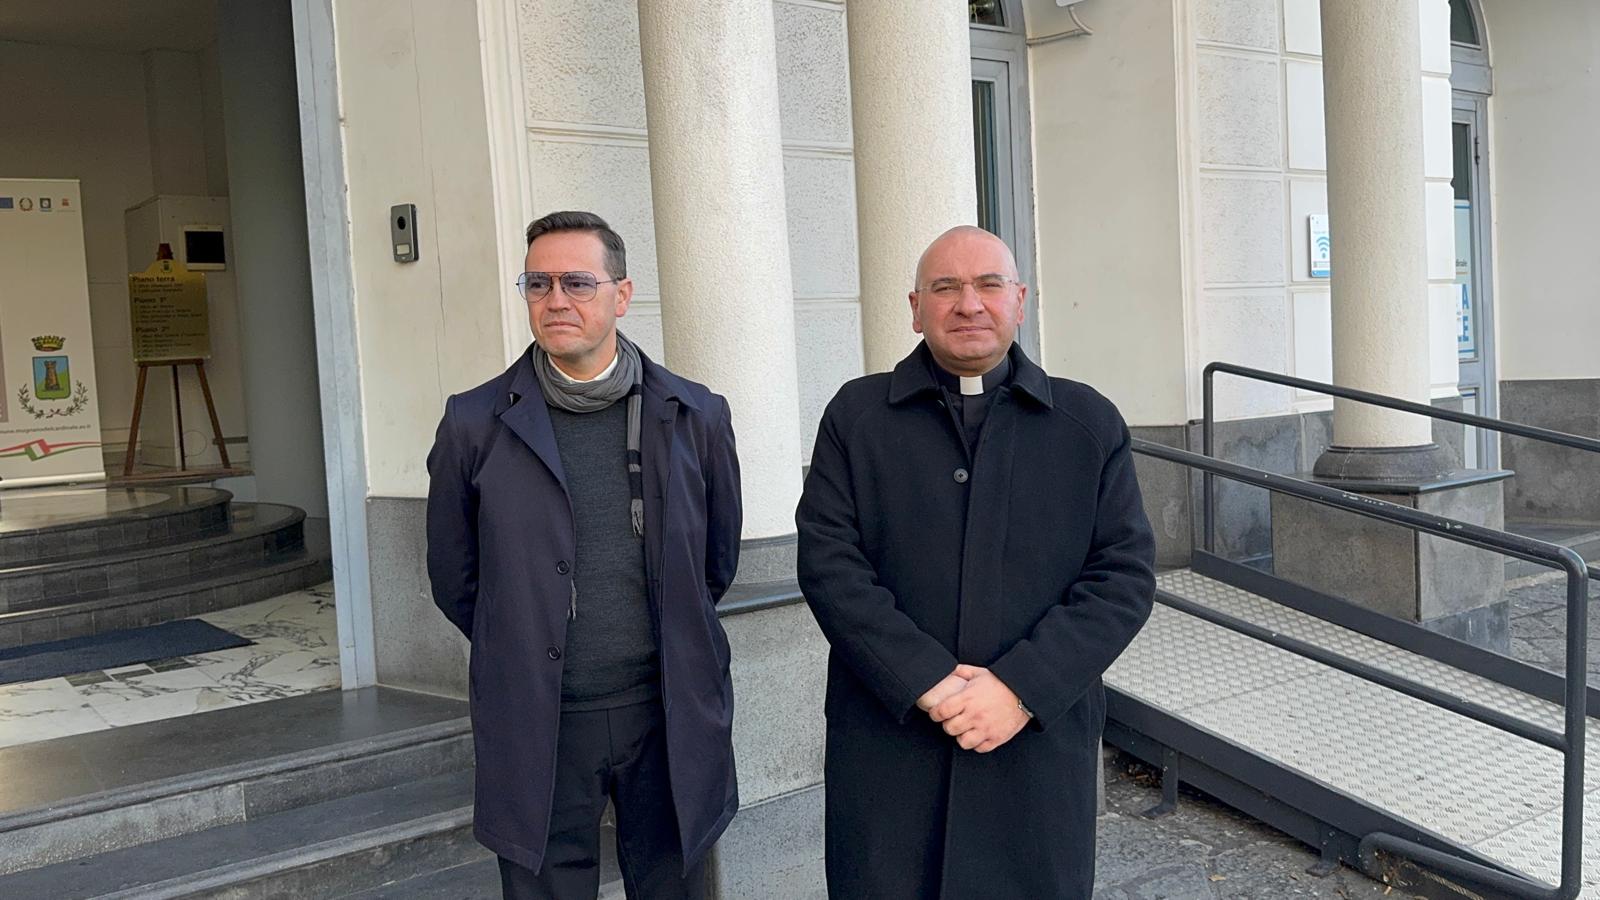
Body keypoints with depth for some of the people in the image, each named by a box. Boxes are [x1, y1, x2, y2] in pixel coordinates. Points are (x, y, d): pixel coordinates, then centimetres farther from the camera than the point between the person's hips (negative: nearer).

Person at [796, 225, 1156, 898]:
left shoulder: (1090, 423, 6)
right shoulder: (855, 415, 4)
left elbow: (1125, 573, -1)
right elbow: (828, 562, -5)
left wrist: (1021, 689, -12)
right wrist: (928, 684, -15)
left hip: (1041, 744, 1)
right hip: (886, 747, 0)